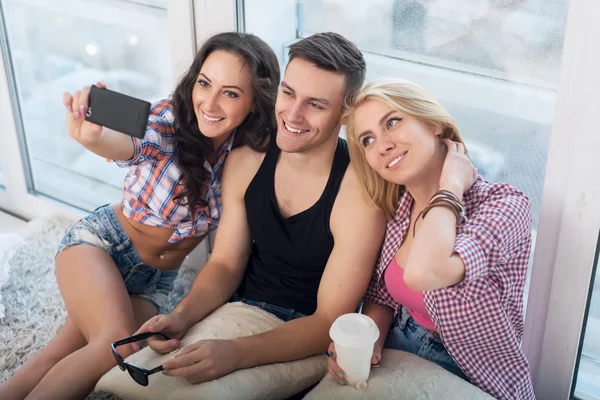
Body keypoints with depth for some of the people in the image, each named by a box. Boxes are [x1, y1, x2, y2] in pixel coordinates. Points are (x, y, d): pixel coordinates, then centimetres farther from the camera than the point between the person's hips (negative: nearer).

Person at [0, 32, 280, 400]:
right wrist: (92, 136, -62)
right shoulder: (169, 119, -19)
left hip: (156, 279, 3)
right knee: (117, 342, -27)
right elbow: (131, 145, -40)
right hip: (101, 243, -2)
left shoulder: (252, 154, -11)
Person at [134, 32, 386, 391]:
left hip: (307, 343, -5)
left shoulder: (359, 193, -21)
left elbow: (330, 321, -19)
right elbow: (225, 264, 5)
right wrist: (181, 316, -15)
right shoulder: (245, 162, -4)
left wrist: (237, 353, -32)